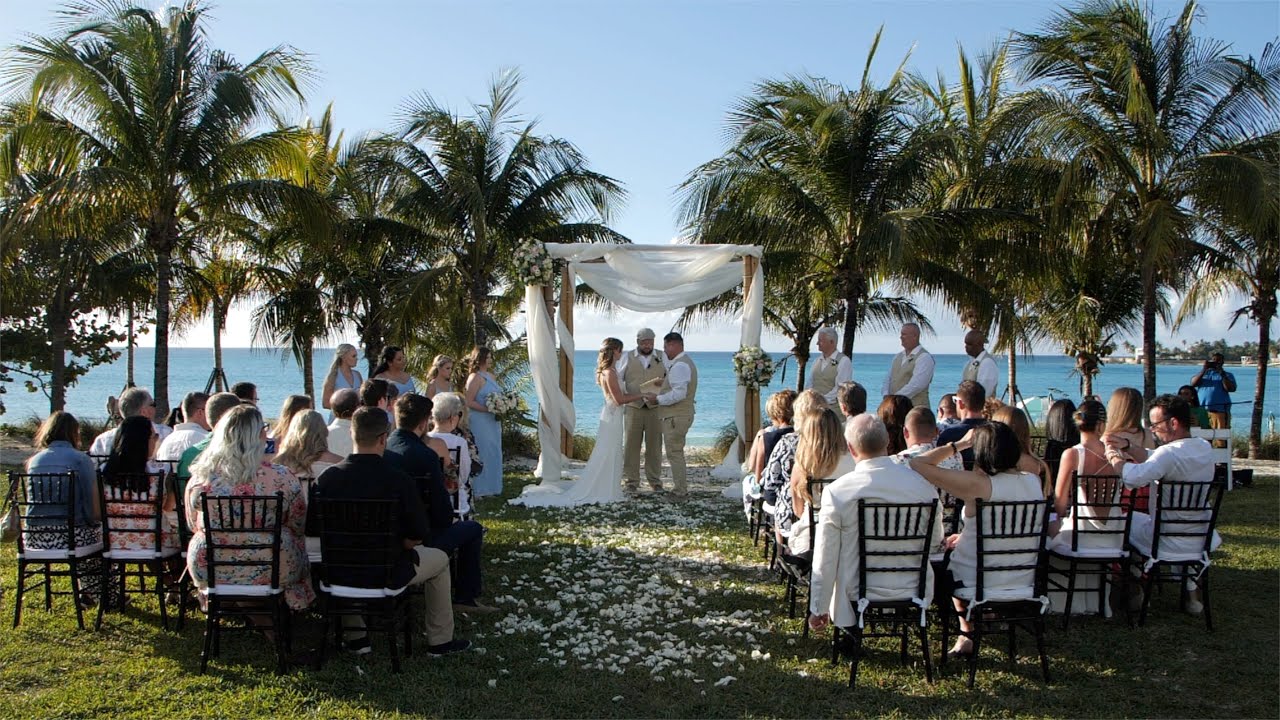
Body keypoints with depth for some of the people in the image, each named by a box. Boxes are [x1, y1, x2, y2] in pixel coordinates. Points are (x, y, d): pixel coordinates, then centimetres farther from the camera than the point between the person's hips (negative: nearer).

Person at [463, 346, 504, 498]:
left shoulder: (491, 376, 13)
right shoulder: (475, 377, -13)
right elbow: (469, 402, -17)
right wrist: (489, 409, -21)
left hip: (493, 421, 8)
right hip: (480, 422, -8)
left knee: (494, 452, 11)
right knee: (482, 453, -2)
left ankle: (491, 487, 21)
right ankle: (480, 489, 7)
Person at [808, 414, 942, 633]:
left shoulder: (837, 491, -16)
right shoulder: (923, 485, -9)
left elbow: (825, 559, -10)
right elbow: (936, 540, 7)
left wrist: (818, 610, 3)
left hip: (859, 598, -2)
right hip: (915, 592, 2)